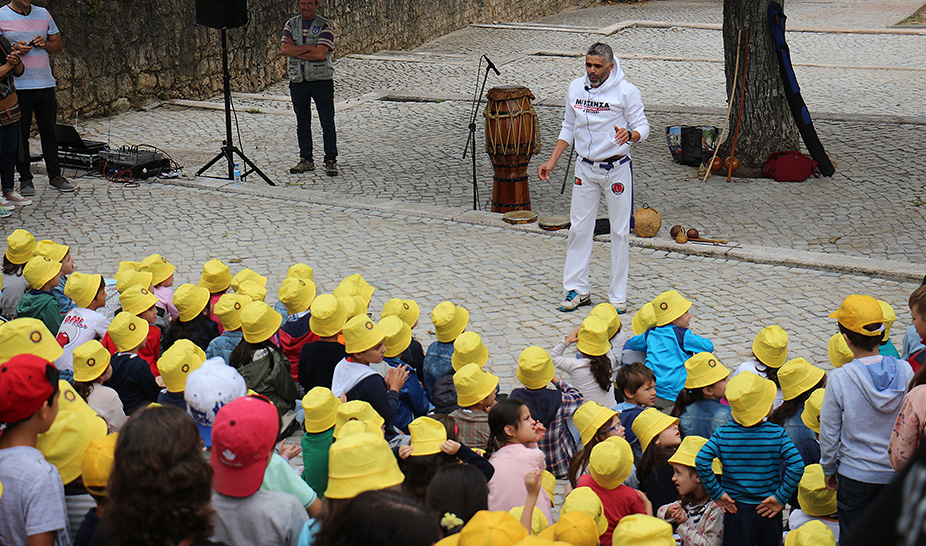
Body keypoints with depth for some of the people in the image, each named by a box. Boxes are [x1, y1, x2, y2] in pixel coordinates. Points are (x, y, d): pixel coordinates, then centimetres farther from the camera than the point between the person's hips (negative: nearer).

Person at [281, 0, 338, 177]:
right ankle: (306, 160, 18)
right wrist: (308, 48, -13)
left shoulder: (325, 26, -3)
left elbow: (320, 54, -15)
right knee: (302, 123, 9)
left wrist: (296, 50, -8)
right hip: (297, 81, 4)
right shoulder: (291, 25, 9)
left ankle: (331, 161, 5)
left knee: (327, 123, -3)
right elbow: (284, 49, -5)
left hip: (321, 80, -4)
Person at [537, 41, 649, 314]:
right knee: (579, 228, 5)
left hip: (617, 169, -4)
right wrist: (552, 161, 8)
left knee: (619, 232, 1)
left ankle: (618, 295, 9)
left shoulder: (626, 91, -10)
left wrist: (629, 134, -29)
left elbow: (642, 127, -6)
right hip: (585, 168, 4)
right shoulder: (576, 88, 4)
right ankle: (577, 290, 16)